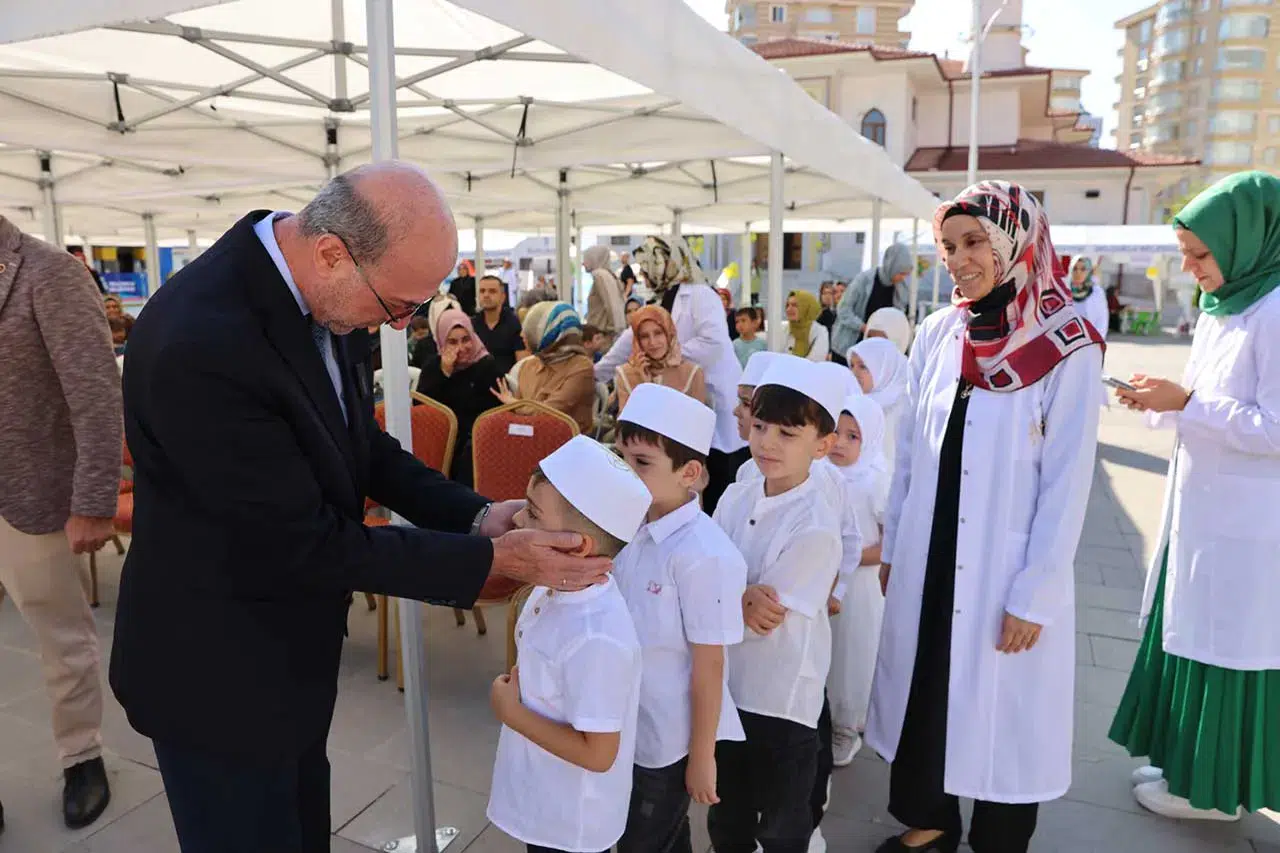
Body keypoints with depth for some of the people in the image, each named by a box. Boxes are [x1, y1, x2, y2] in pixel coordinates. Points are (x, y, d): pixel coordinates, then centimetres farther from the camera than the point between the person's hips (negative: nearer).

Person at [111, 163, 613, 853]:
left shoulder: (308, 288, -8)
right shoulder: (201, 341, -33)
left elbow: (360, 443, 4)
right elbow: (303, 543, -27)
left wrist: (476, 514, -8)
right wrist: (493, 559, -22)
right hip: (217, 674, -7)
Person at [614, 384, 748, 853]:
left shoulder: (701, 555, -27)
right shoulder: (634, 530, -6)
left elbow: (708, 664, -20)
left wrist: (701, 757, -12)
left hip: (671, 738, -6)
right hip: (631, 727, 6)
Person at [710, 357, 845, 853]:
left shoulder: (816, 528, -23)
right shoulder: (735, 499, -4)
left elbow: (766, 622, -23)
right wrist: (744, 597, -24)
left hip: (782, 698, -5)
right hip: (726, 684, 6)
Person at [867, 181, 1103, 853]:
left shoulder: (1067, 347, -11)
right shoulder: (937, 333, 3)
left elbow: (1068, 480, -11)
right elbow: (909, 452, 8)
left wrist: (1035, 594, -11)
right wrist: (892, 547, 9)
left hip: (1008, 571, -4)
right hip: (927, 559, 5)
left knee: (1000, 712, 9)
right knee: (922, 692, 16)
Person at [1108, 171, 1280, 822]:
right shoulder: (1220, 307, 9)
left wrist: (1184, 402, -21)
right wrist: (1158, 404, -2)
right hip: (1204, 512, 9)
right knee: (1193, 639, 18)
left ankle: (1215, 790, 23)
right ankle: (1191, 763, 34)